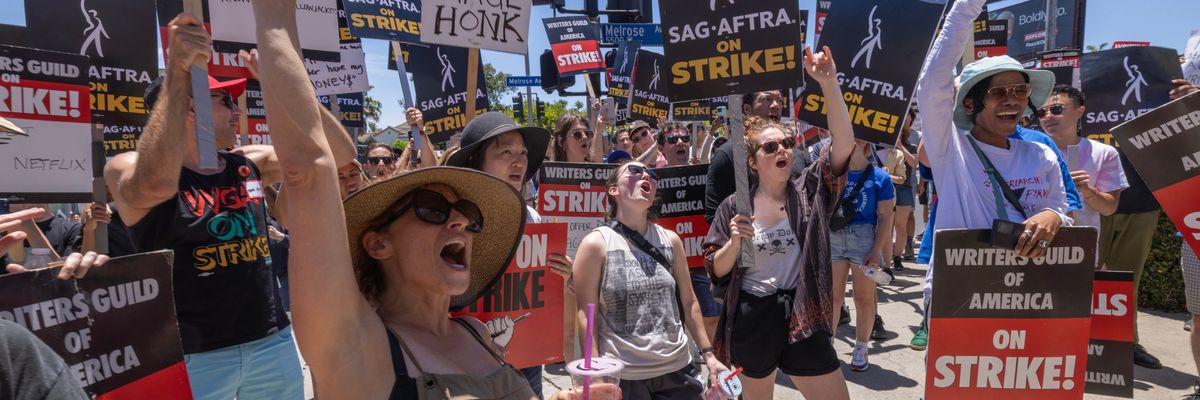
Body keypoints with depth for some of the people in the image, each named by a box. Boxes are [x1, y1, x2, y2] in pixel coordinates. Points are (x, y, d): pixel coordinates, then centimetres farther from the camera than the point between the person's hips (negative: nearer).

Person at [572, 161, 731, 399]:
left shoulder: (670, 240, 5)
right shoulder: (597, 244, -8)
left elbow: (688, 301, 12)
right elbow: (585, 316, -9)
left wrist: (708, 354, 10)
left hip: (677, 368, 4)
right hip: (622, 375, -4)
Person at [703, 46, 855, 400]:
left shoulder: (808, 191, -2)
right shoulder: (735, 206, -4)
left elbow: (844, 144, -17)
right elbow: (716, 271, -2)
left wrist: (829, 83, -27)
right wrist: (734, 244, -22)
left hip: (802, 318, 1)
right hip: (752, 320, 0)